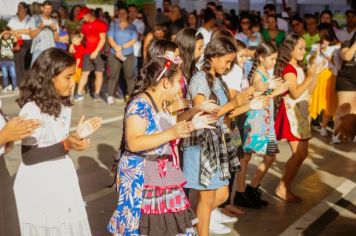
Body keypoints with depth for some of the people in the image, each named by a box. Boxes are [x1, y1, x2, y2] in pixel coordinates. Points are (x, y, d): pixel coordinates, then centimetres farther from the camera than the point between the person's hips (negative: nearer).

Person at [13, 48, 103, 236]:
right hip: (38, 185, -8)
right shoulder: (32, 110, -22)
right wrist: (66, 145, -27)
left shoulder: (63, 105, 5)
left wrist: (77, 135, 0)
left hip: (62, 178, 8)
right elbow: (28, 156, -22)